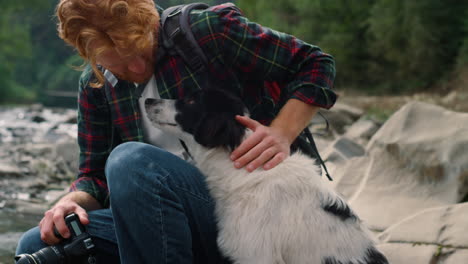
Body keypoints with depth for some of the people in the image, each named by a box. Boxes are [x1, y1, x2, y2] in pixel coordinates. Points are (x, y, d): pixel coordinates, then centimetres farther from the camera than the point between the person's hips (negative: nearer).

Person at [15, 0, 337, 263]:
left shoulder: (211, 29, -9)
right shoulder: (95, 86, 6)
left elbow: (315, 64, -3)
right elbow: (96, 174, 11)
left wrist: (282, 133, -19)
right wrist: (72, 201, -12)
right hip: (166, 219, 5)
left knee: (131, 160, -30)